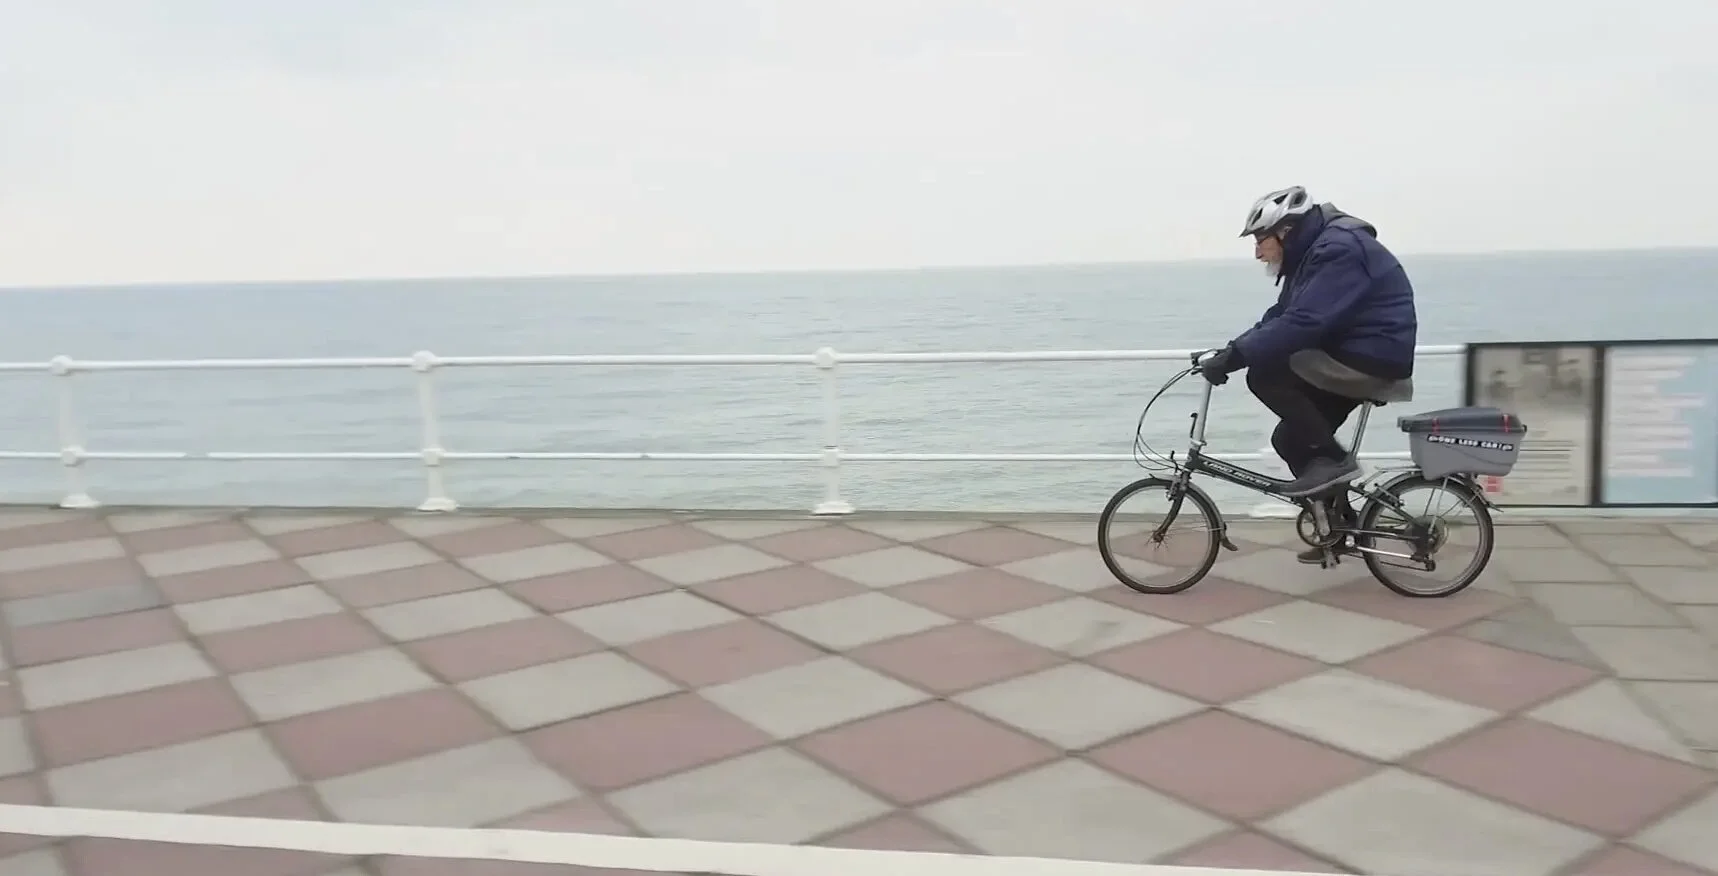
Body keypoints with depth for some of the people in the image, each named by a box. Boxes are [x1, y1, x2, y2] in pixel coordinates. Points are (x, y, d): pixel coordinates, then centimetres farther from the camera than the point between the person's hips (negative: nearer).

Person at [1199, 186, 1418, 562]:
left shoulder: (1339, 250, -20)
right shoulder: (1312, 252, 13)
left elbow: (1302, 324, -30)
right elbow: (1279, 318, 12)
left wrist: (1235, 356, -30)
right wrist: (1231, 351, 0)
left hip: (1372, 359, -10)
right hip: (1351, 359, 10)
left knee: (1264, 375, -19)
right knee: (1290, 439, 9)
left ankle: (1331, 458, -11)